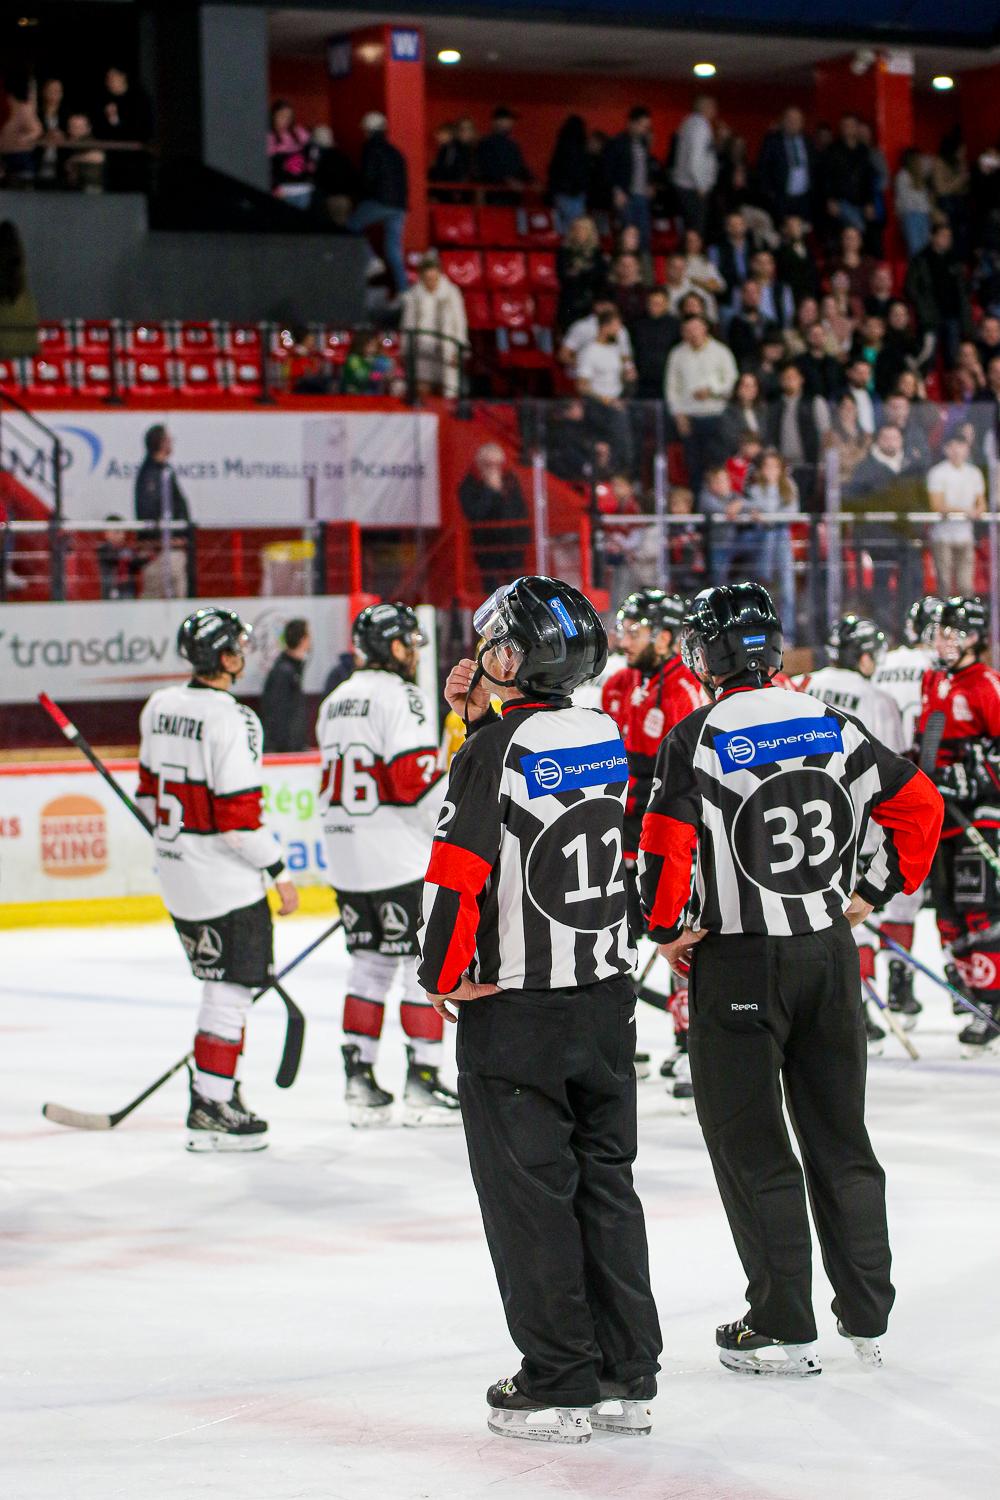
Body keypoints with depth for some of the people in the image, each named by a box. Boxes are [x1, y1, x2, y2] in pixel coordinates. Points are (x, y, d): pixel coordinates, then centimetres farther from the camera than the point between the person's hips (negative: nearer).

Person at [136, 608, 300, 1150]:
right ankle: (210, 1110, -2)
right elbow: (238, 815, -21)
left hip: (175, 871, 8)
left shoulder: (159, 706, 5)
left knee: (222, 983, 20)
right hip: (224, 879, -8)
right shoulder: (231, 720, -19)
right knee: (231, 989, -2)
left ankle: (214, 1082, 24)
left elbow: (150, 793, 15)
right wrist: (277, 871, -11)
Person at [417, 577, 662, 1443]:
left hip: (513, 1012, -6)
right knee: (606, 1182, 13)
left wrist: (443, 977, -5)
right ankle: (627, 1379, 17)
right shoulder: (606, 737, 4)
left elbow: (459, 871, -18)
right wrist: (481, 719, 11)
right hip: (608, 997, 6)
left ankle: (559, 1386, 6)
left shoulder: (496, 749, -16)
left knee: (529, 1194, 2)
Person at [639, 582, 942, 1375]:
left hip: (737, 963, -5)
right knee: (839, 1134, 14)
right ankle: (868, 1315, 19)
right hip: (830, 953, 5)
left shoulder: (699, 738, -12)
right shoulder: (832, 727, 2)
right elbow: (918, 802, 4)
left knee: (749, 1143, 4)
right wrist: (875, 890, 13)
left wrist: (668, 928, -6)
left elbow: (668, 841, -21)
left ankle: (784, 1329, 6)